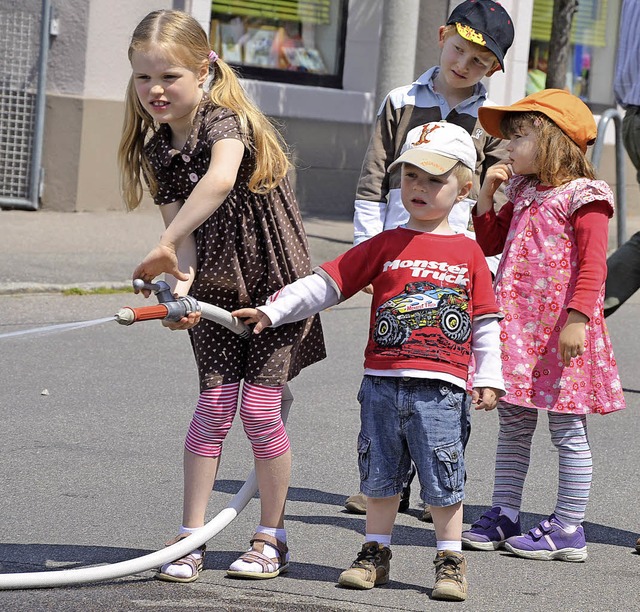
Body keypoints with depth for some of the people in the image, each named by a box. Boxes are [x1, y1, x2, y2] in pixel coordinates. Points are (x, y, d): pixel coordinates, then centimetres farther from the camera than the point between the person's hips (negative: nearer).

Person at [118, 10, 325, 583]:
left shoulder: (226, 118, -24)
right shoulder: (156, 148, -4)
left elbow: (220, 179, -47)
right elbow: (182, 229, -10)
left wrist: (163, 248, -51)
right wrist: (179, 286, -30)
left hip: (275, 282, -5)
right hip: (216, 287, 5)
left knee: (259, 409, -5)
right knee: (214, 405, -1)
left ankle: (272, 539, 10)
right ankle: (191, 539, 6)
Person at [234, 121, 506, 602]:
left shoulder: (468, 253, 5)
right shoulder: (385, 246, 7)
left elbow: (486, 322, 8)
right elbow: (325, 284, 5)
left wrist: (489, 379, 3)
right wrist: (271, 311, -2)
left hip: (440, 385, -2)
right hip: (382, 381, 2)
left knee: (443, 478, 1)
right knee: (379, 473, 9)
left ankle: (451, 559, 13)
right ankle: (376, 553, 21)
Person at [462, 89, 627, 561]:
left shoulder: (584, 198, -11)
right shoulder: (524, 195, 14)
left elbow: (593, 265, -17)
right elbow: (489, 242, 23)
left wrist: (578, 318, -25)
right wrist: (487, 194, 10)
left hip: (560, 327, -8)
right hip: (517, 325, 8)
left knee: (568, 429, -1)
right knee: (513, 424, 12)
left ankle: (569, 530, 4)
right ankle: (503, 516, 19)